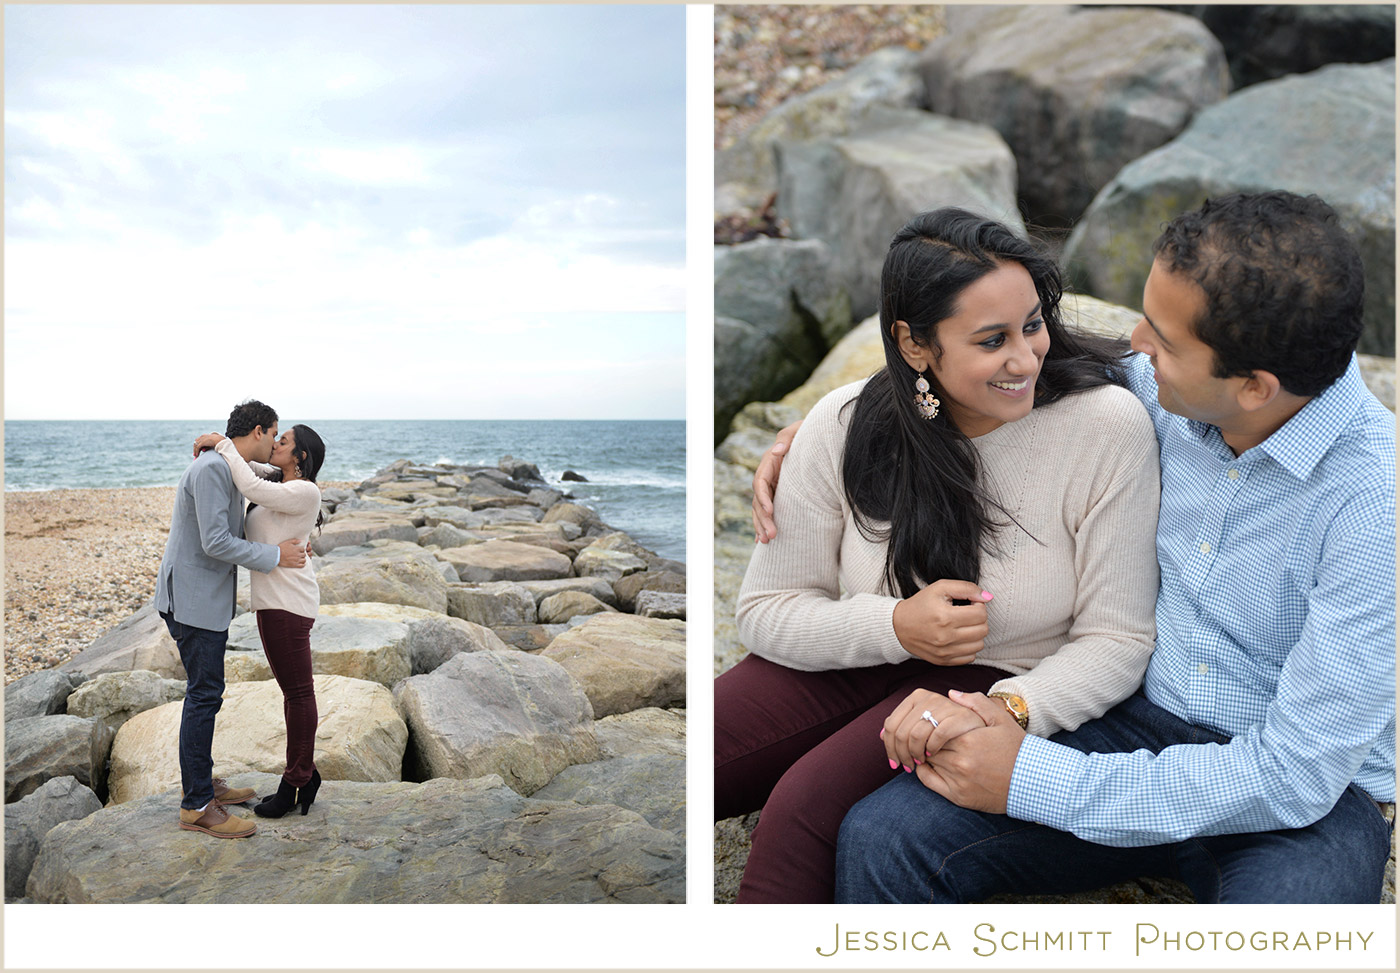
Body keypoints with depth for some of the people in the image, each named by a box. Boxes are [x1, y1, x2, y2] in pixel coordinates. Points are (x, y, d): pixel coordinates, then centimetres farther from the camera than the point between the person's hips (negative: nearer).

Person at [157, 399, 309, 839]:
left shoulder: (228, 470, 14)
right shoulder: (211, 468, -19)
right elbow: (216, 542, -24)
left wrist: (287, 545, 12)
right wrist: (274, 556, -16)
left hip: (208, 599, 11)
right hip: (192, 599, -11)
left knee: (205, 691, 17)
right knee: (203, 695, -7)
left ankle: (200, 781, 30)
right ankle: (197, 806, -1)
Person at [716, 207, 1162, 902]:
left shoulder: (1108, 428, -18)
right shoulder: (844, 427, -11)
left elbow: (1118, 638, -14)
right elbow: (765, 609, -4)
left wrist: (1003, 711, -32)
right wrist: (896, 625, -21)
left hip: (1010, 682, -2)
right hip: (859, 661, 3)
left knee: (805, 805, -29)